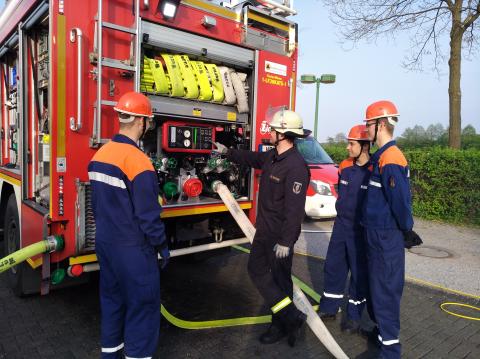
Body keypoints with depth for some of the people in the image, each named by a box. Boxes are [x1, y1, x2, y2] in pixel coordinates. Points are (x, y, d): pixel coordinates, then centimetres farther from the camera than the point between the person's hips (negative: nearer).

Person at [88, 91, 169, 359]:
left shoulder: (100, 154, 3)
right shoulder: (138, 161, -23)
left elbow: (97, 203, 12)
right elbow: (148, 214, -20)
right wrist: (161, 245, -7)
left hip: (105, 242, 8)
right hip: (133, 249, -8)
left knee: (112, 300, 22)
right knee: (142, 306, 7)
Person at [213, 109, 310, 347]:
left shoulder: (296, 166, -25)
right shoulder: (272, 157, 4)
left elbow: (295, 208, -27)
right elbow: (252, 158, 26)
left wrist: (286, 241, -25)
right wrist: (227, 152, 35)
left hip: (280, 236, -10)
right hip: (264, 230, 10)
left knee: (280, 278, 4)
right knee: (256, 270, 16)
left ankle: (288, 320, 23)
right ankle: (287, 320, 25)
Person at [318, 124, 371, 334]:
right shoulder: (345, 166, 3)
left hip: (361, 230, -6)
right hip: (341, 225, 6)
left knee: (359, 273, 8)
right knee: (333, 267, 14)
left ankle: (354, 315, 25)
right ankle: (329, 308, 30)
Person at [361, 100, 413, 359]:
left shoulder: (390, 159, -22)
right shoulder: (380, 156, 10)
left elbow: (401, 201, -23)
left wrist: (406, 229, -10)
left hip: (386, 237, -10)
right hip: (376, 233, 10)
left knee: (385, 290, 0)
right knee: (377, 285, 21)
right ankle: (382, 331, 39)